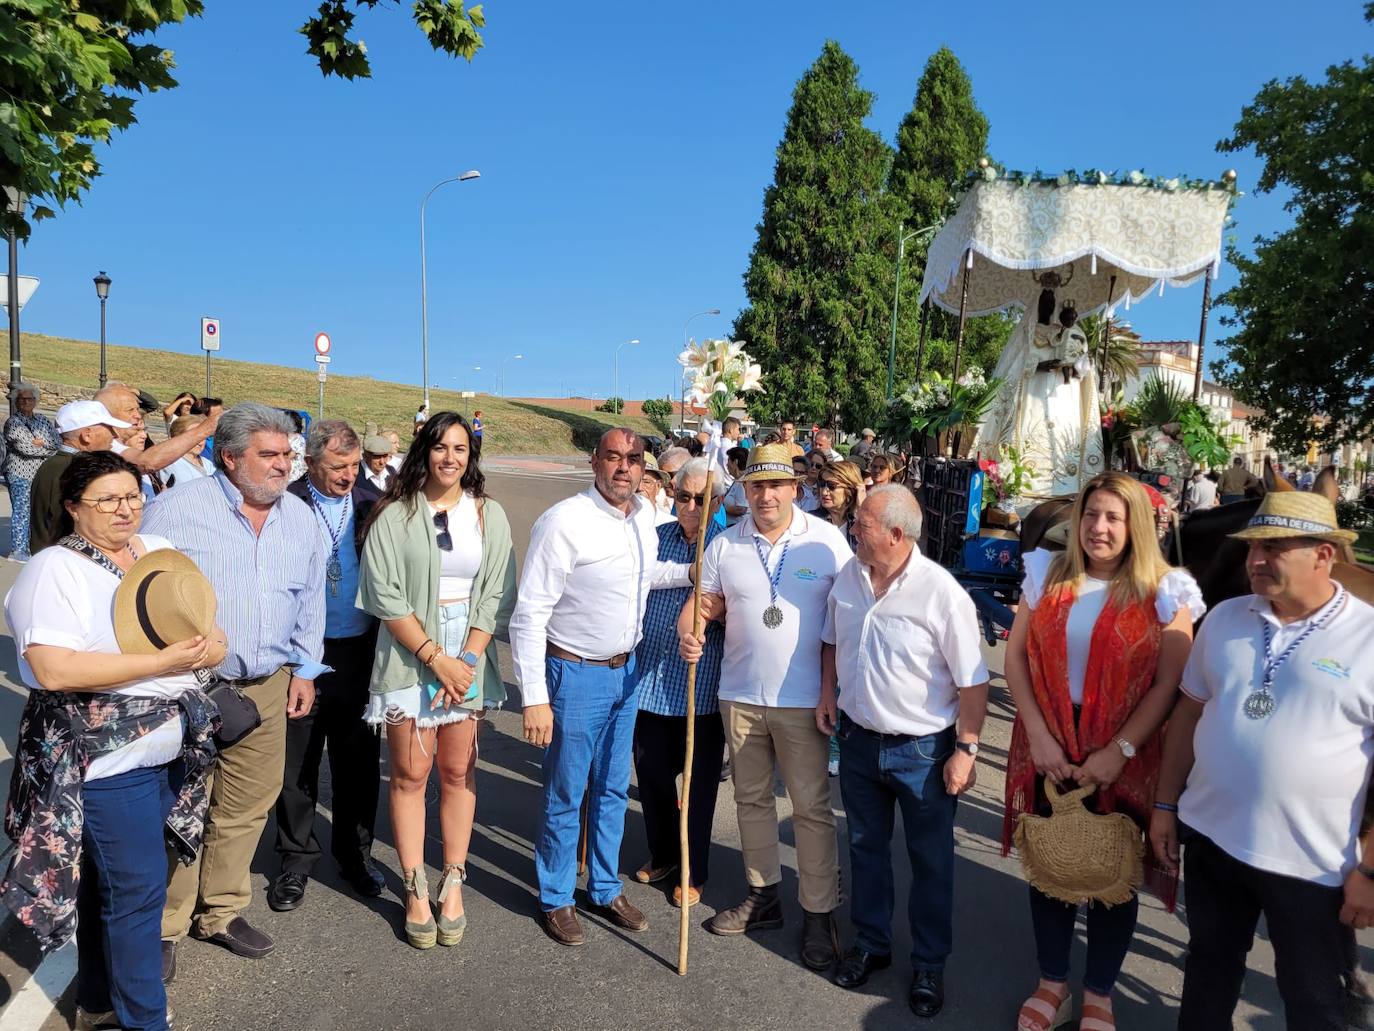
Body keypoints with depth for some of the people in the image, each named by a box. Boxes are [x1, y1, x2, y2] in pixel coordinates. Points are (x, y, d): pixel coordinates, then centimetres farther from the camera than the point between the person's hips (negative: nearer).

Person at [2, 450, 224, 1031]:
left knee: (106, 880, 20)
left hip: (169, 753, 7)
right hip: (106, 761, -7)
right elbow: (54, 670, -25)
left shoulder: (160, 553, 8)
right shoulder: (55, 570, -13)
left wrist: (204, 648, -14)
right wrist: (162, 662, -23)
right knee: (138, 887, -1)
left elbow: (212, 641, 10)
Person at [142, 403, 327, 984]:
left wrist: (304, 668, 13)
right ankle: (165, 926, 24)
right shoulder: (177, 509, -9)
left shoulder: (300, 518, 7)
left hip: (267, 689, 5)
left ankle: (221, 911, 33)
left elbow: (310, 602, 15)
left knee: (247, 808, 14)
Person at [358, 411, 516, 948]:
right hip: (409, 658, -2)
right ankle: (415, 892, 15)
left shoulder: (490, 515, 4)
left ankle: (453, 885, 19)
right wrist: (435, 656, -13)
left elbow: (496, 597, 1)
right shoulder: (395, 515, -3)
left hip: (469, 659, 2)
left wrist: (467, 659, -9)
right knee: (410, 774, 4)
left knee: (458, 773, 8)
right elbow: (385, 596, -8)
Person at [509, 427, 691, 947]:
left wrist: (693, 572, 6)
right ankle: (556, 899, 29)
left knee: (613, 789, 19)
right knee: (565, 795, 8)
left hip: (625, 670, 7)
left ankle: (605, 888, 37)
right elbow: (529, 615, -19)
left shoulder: (645, 515, 1)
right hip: (574, 674, -6)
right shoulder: (563, 522, -20)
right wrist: (535, 697, -21)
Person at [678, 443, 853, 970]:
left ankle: (818, 912, 19)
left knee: (812, 807, 4)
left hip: (803, 699, -3)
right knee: (751, 798, 16)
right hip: (740, 694, 4)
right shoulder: (725, 544, 1)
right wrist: (688, 628, -15)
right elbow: (706, 599, 8)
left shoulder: (827, 540, -7)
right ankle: (762, 895, 33)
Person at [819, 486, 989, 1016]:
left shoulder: (942, 593, -22)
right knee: (866, 848, 20)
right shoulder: (848, 576, -4)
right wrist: (827, 692, 5)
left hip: (924, 749, -5)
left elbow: (972, 681, -16)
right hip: (859, 739, 5)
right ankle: (870, 943, 41)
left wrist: (966, 749, -15)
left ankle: (929, 963, 32)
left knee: (931, 862, 12)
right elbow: (832, 639, 14)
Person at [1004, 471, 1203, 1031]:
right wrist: (1037, 734, -10)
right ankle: (1052, 982, 34)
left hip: (1122, 756, -2)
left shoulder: (1163, 592, -5)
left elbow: (1169, 684, -9)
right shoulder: (1048, 576, 2)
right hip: (1046, 748, 2)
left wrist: (1120, 751, -16)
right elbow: (1016, 656, -1)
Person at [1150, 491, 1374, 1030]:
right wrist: (1165, 805, 8)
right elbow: (1189, 711, 8)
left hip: (1311, 862, -3)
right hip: (1209, 837, 4)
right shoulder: (1224, 618, 1)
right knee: (1209, 966, 22)